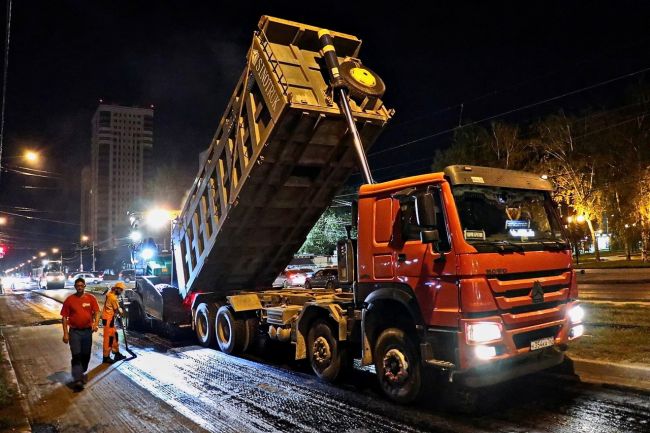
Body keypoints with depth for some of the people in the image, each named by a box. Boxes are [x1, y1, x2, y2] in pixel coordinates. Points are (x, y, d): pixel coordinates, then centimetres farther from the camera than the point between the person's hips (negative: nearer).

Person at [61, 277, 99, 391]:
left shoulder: (91, 298, 0)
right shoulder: (69, 300, -4)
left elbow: (97, 312, -3)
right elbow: (64, 317, -2)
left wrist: (96, 323, -22)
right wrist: (65, 333, -7)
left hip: (87, 331, 2)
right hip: (74, 331, -2)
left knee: (86, 355, 13)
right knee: (76, 356, -7)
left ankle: (82, 373, 34)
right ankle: (77, 380, -8)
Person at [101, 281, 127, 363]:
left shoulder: (111, 294, 9)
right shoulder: (113, 297, -20)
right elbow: (117, 309, -10)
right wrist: (122, 313, 9)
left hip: (110, 318, 10)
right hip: (108, 319, -10)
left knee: (114, 335, 15)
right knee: (108, 338, -5)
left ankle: (116, 353, 24)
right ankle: (106, 357, 1)